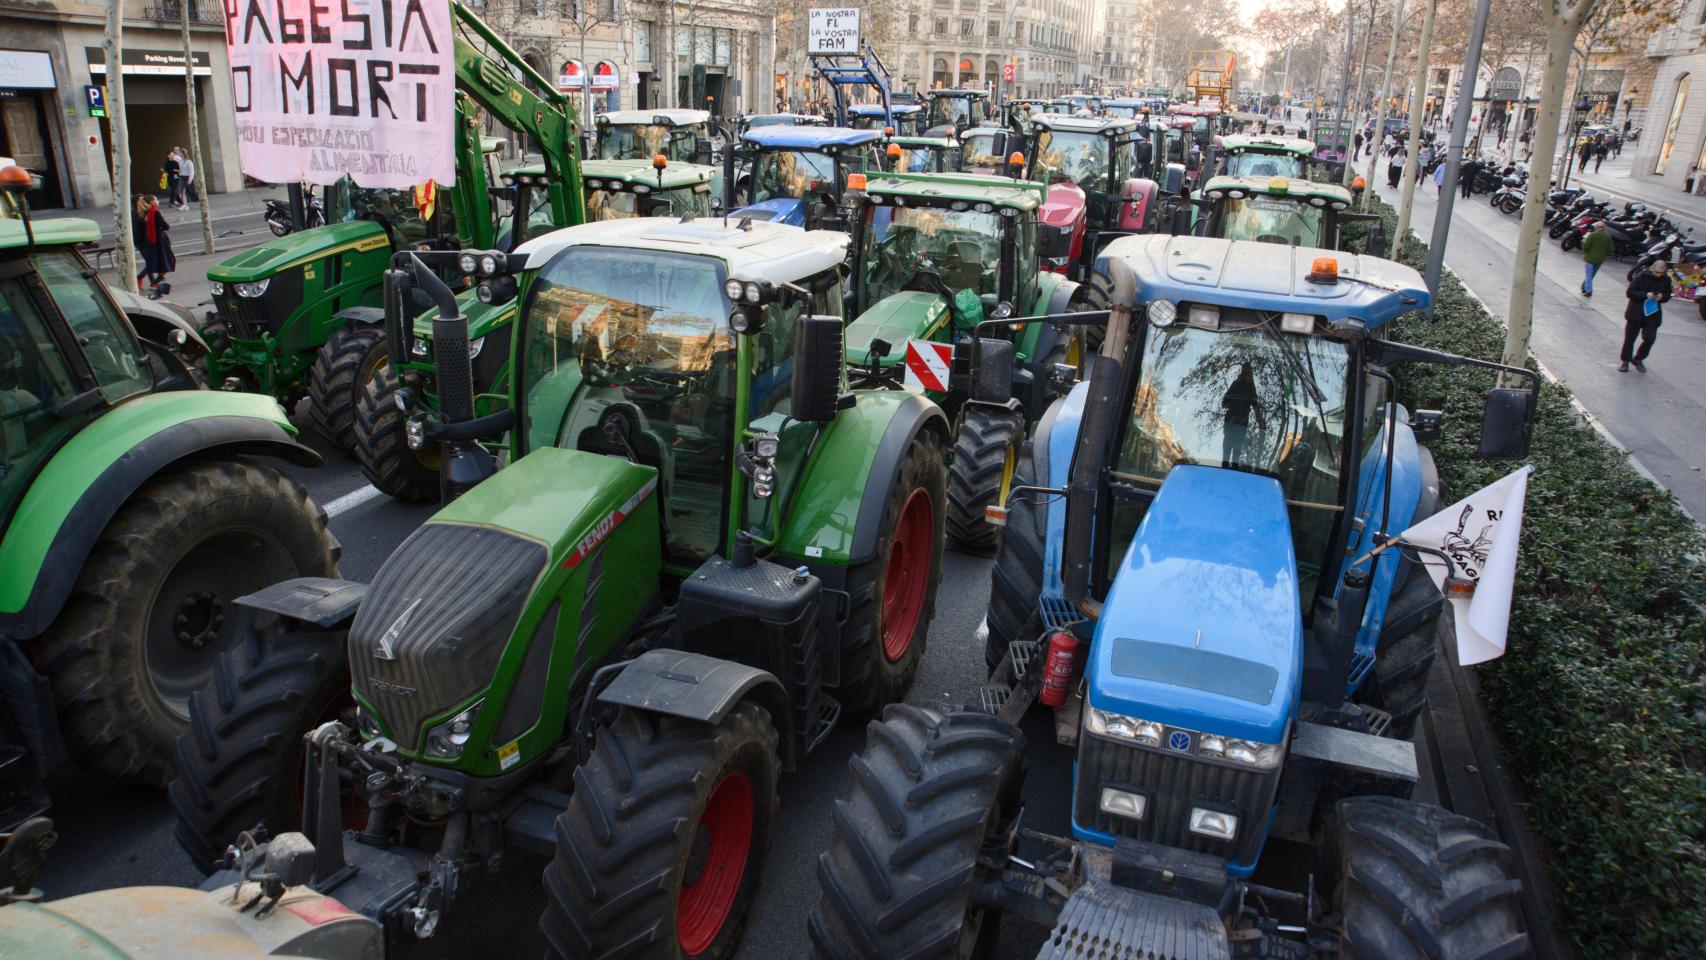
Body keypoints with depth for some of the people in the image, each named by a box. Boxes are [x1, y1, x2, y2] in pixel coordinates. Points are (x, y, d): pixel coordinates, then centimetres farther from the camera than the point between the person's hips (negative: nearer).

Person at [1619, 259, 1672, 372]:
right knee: (1629, 338, 4)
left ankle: (1638, 359, 18)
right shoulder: (1641, 277, -12)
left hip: (1653, 314, 3)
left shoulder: (1666, 280, 0)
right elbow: (1630, 293, -11)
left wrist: (1662, 297, -12)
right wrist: (1645, 295, -24)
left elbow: (1668, 295, 11)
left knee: (1650, 339, -2)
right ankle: (1625, 361, 19)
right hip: (1636, 313, -3)